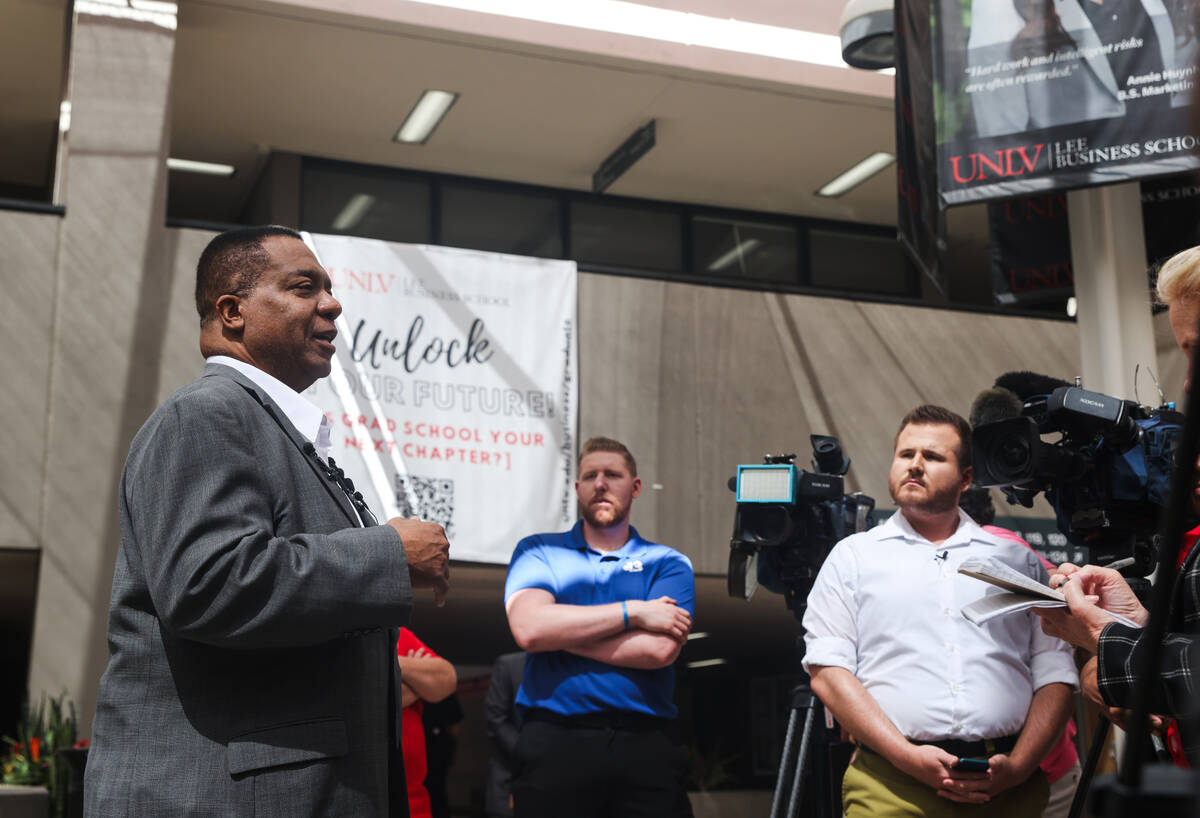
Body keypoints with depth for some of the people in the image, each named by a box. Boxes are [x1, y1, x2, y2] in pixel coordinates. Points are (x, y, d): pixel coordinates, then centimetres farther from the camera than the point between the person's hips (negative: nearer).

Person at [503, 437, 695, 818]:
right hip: (555, 742, 0)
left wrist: (561, 630, -5)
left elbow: (659, 649, -9)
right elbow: (527, 626, -9)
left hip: (646, 744, 0)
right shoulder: (538, 552, 11)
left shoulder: (668, 564, 9)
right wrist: (633, 612, -8)